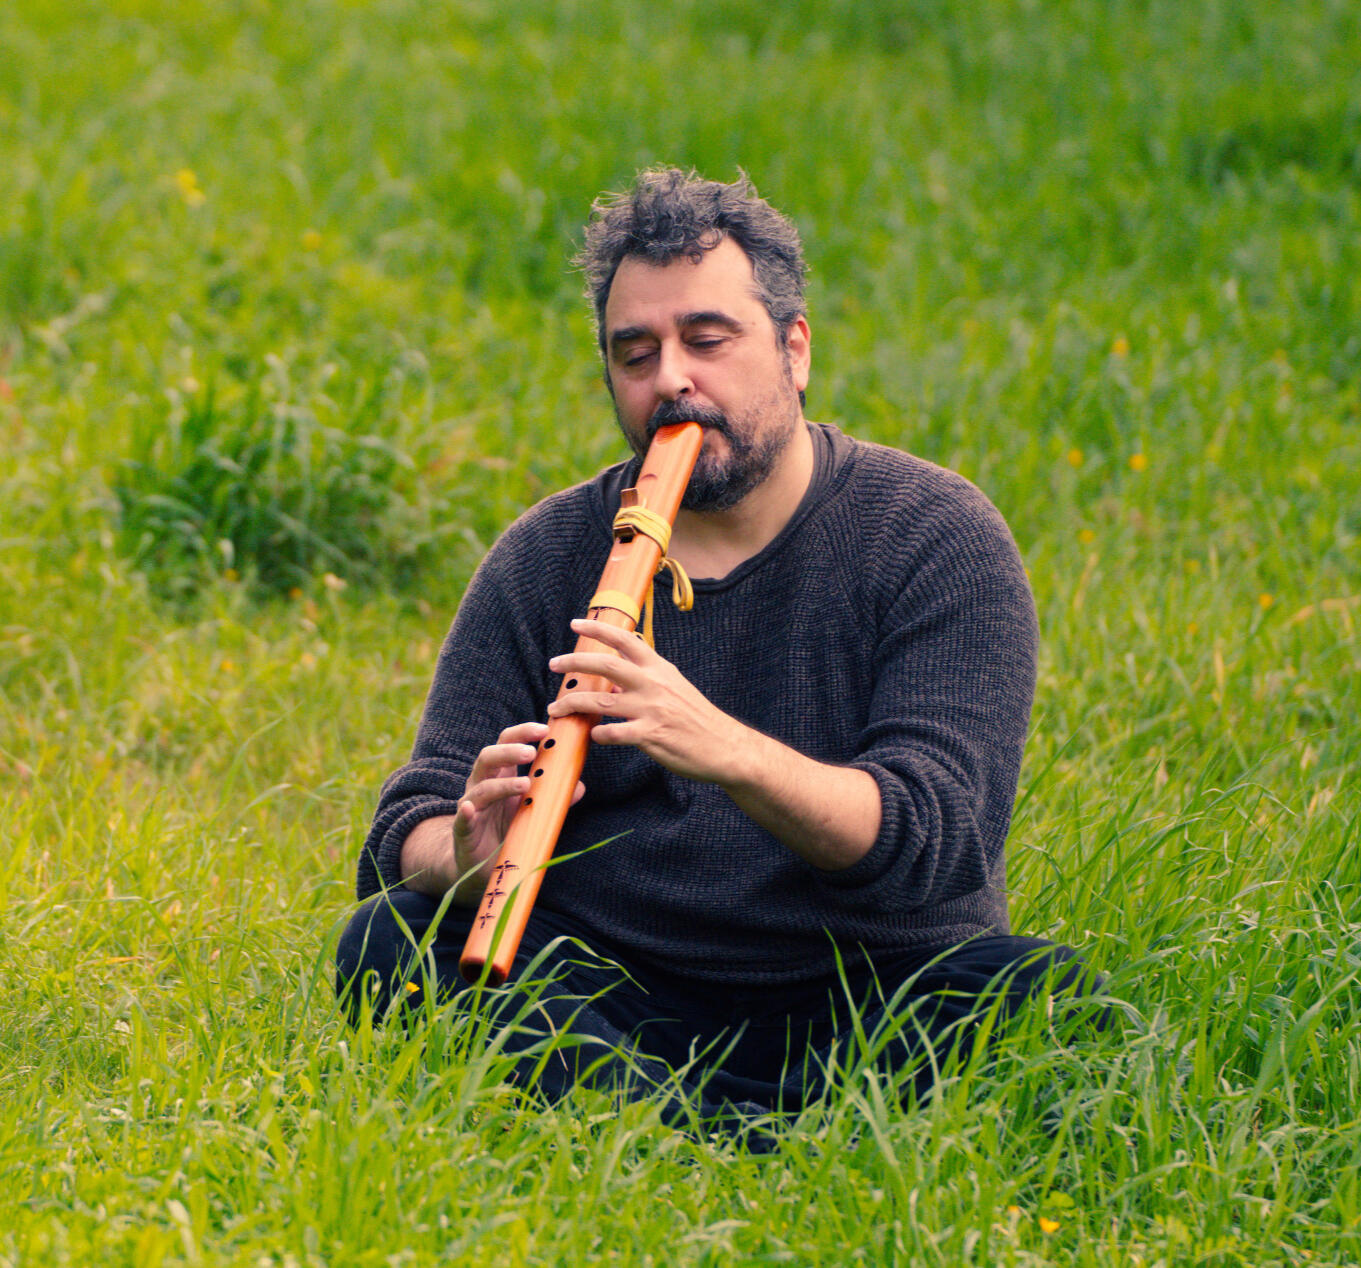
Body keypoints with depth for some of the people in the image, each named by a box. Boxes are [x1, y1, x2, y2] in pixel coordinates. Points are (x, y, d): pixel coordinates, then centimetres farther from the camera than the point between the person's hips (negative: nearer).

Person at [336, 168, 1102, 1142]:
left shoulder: (937, 538, -2)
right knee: (389, 943, -23)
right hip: (620, 1004, 2)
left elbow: (938, 833, -15)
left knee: (1044, 994, -31)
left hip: (876, 1006, -2)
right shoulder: (545, 560, 6)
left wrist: (730, 754, -33)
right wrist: (470, 859, -25)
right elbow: (407, 834, 2)